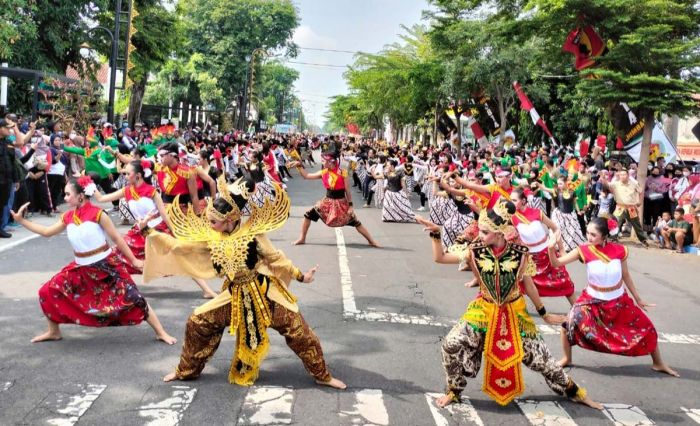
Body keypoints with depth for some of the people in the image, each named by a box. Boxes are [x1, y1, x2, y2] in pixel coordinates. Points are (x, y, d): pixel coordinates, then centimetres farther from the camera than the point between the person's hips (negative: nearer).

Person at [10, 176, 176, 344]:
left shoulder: (97, 213, -15)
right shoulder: (68, 217, 2)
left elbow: (117, 238, -9)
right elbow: (47, 232, 15)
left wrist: (133, 260, -5)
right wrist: (21, 220, 11)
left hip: (106, 266, -6)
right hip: (81, 269, 6)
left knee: (132, 298, -12)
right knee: (47, 292, 3)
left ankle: (161, 333, -1)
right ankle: (54, 332, 25)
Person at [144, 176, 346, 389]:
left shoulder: (252, 234, -17)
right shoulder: (211, 239, -5)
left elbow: (276, 258, -6)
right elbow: (181, 247, 2)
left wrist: (300, 276, -2)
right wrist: (154, 236, -3)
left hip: (263, 292, -4)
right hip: (235, 296, 4)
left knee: (296, 327, -8)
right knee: (198, 323, 2)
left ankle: (323, 376, 8)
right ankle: (185, 371, 25)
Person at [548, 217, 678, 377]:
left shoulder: (619, 250, -16)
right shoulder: (584, 251, -19)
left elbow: (626, 276, 0)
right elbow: (556, 263, -21)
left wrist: (638, 299, 9)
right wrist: (551, 247, -41)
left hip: (619, 301, 1)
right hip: (593, 300, -1)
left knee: (647, 328, 4)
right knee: (569, 324, -18)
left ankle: (658, 364, 31)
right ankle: (567, 359, 10)